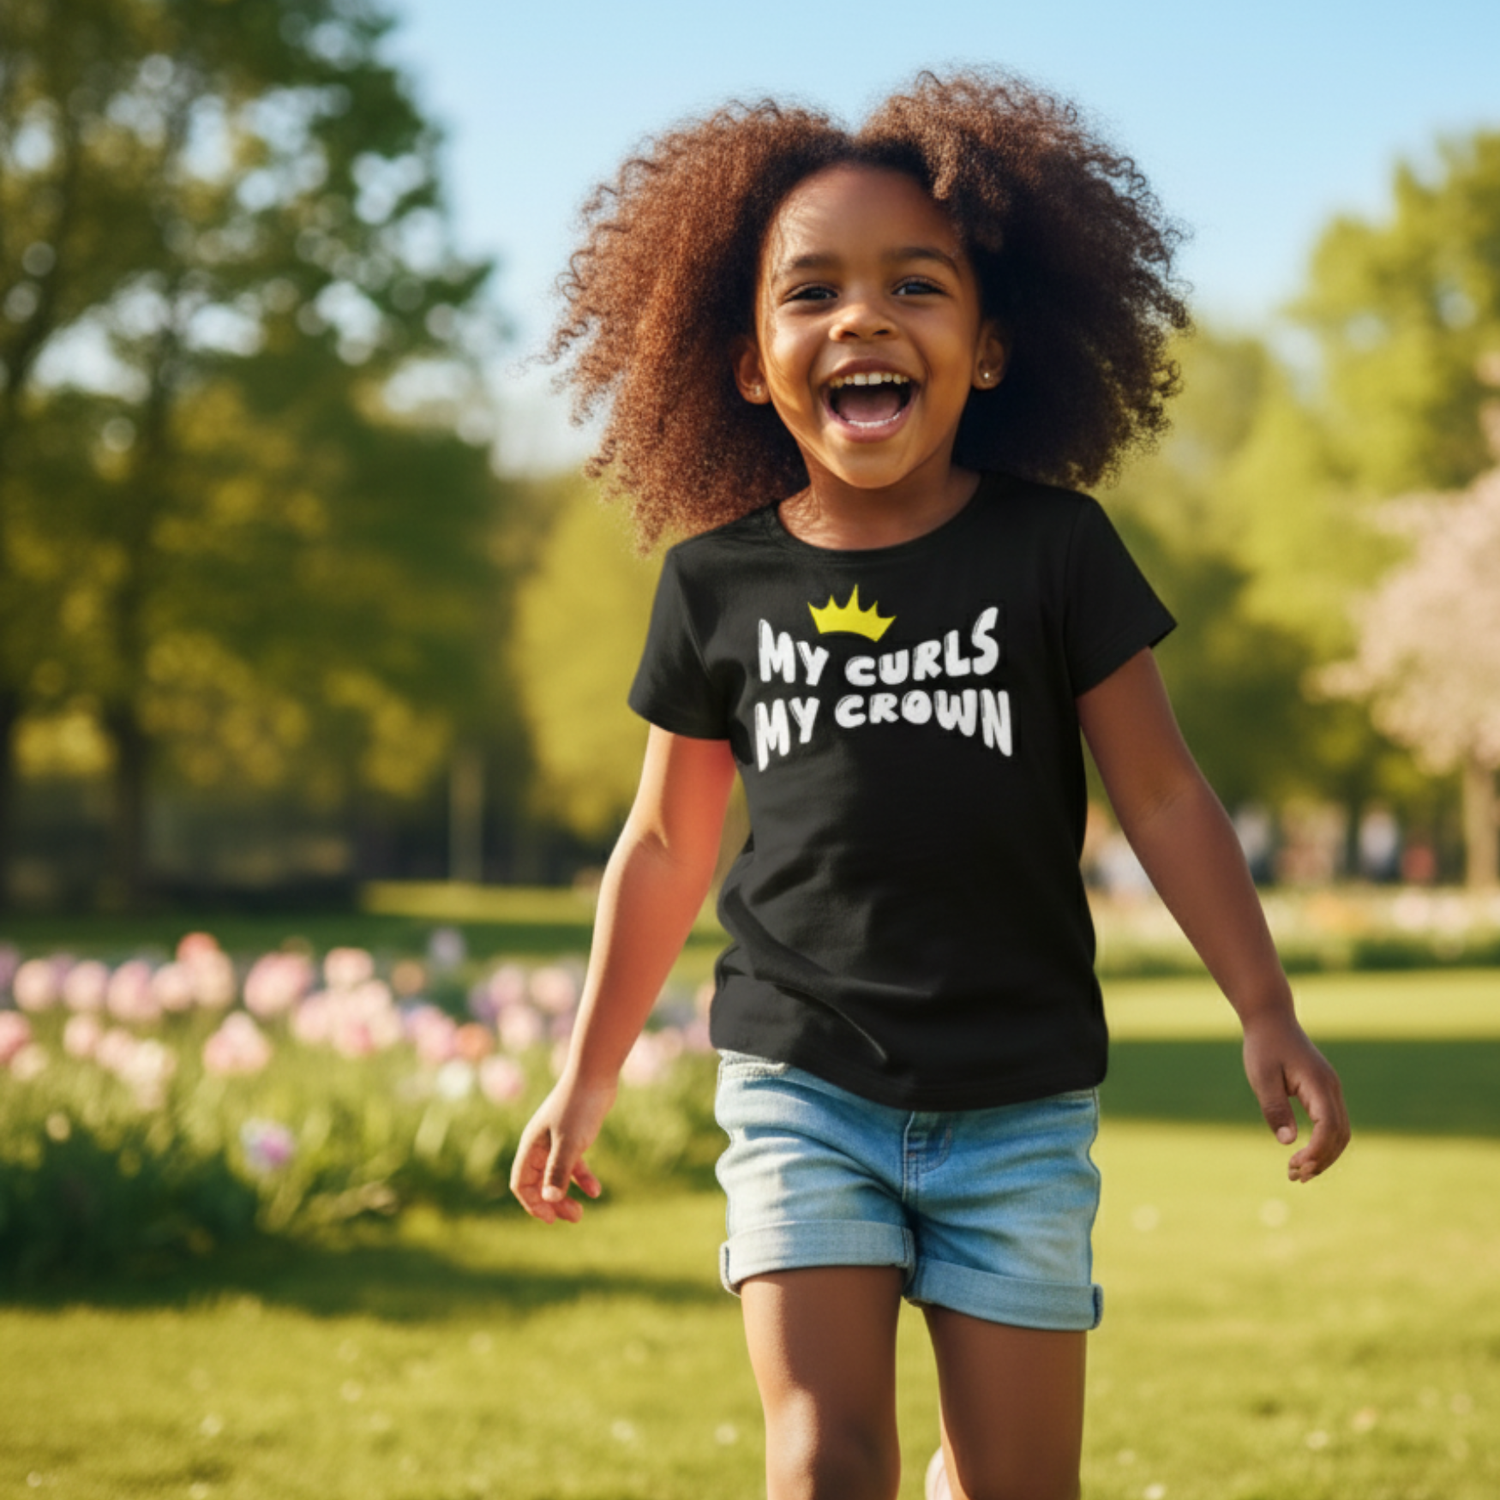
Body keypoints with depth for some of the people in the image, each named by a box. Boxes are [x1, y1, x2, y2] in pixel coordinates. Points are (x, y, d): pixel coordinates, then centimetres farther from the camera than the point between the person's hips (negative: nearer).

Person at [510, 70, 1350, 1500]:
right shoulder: (717, 582, 1)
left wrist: (1268, 1015, -5)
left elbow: (1163, 798, 2)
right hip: (801, 1080, 0)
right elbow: (667, 843, 11)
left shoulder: (1051, 550, -3)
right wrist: (587, 1077, 15)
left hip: (1019, 1099, 0)